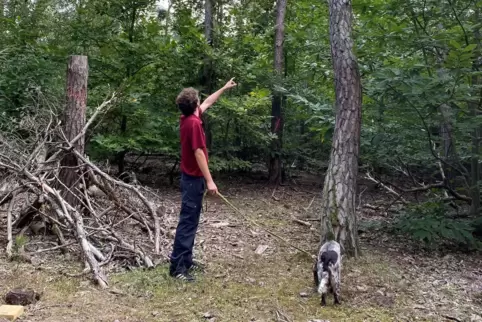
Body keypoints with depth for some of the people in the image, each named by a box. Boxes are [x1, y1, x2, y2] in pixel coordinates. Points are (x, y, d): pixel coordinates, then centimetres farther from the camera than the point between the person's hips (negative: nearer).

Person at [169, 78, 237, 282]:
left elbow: (208, 102, 25)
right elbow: (198, 153, -23)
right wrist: (209, 181, -23)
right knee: (187, 223, -7)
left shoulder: (188, 118, 9)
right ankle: (177, 267, -4)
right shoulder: (194, 123, -19)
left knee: (190, 222, 15)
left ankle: (186, 261, 22)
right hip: (194, 179, -10)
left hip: (190, 177, 10)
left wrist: (224, 88, 34)